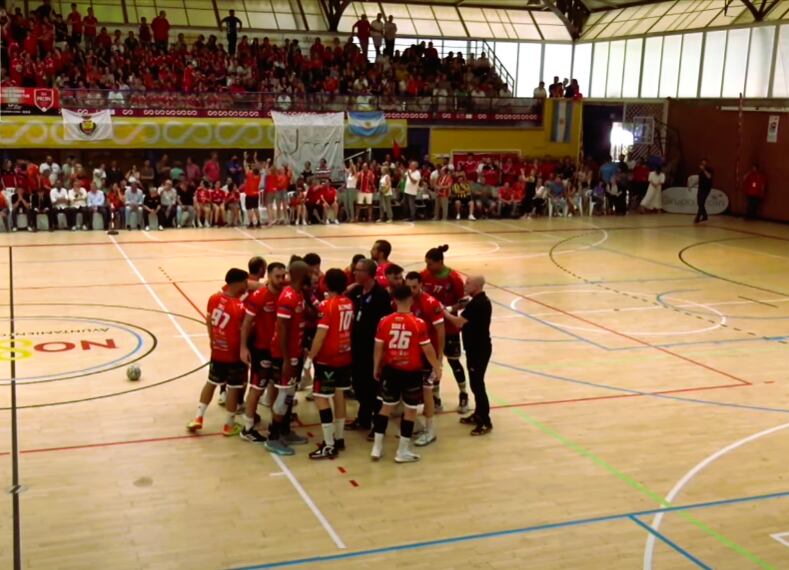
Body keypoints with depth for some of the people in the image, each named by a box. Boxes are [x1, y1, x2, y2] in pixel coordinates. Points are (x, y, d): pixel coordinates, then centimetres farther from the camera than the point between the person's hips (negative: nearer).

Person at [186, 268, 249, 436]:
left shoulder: (214, 298, -5)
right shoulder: (240, 307, -25)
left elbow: (208, 321, 7)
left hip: (217, 351, 6)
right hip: (235, 354, -6)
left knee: (211, 383, 22)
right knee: (234, 388, 9)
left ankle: (198, 418, 24)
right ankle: (229, 425, 19)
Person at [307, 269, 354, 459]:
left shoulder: (326, 305, -16)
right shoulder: (349, 303, 4)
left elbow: (320, 335, -18)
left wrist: (310, 358, -12)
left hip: (327, 359, -8)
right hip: (345, 356, 8)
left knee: (321, 398, -4)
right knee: (339, 395, 17)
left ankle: (329, 446, -5)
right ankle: (339, 438, 27)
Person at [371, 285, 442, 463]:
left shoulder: (385, 321, -6)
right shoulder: (418, 323, -14)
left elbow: (378, 348, 0)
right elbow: (428, 349, -9)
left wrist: (376, 368, 14)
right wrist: (437, 368, 5)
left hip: (391, 369, 3)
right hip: (412, 372, -3)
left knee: (386, 406, 17)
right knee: (411, 409, 10)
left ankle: (377, 447, 20)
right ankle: (403, 451, 15)